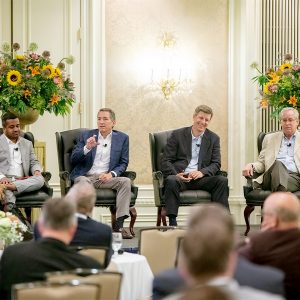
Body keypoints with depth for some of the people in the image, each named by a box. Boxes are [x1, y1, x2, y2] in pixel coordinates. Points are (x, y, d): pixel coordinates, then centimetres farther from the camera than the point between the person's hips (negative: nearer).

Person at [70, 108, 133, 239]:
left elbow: (123, 163, 8)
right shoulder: (86, 135, 11)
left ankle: (119, 224, -31)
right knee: (83, 183, -36)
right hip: (86, 176, -1)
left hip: (106, 178, 1)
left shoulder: (122, 138, 12)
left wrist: (111, 174, -13)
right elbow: (73, 159, 5)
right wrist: (87, 148, -15)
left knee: (126, 181, -27)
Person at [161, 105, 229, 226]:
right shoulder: (177, 135, 8)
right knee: (171, 180, -35)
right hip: (180, 177, -2)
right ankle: (172, 222, -36)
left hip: (200, 178, 2)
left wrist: (202, 172, -14)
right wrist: (176, 175, -18)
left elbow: (216, 164, 8)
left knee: (222, 180, -24)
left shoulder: (214, 138, 15)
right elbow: (166, 161, 3)